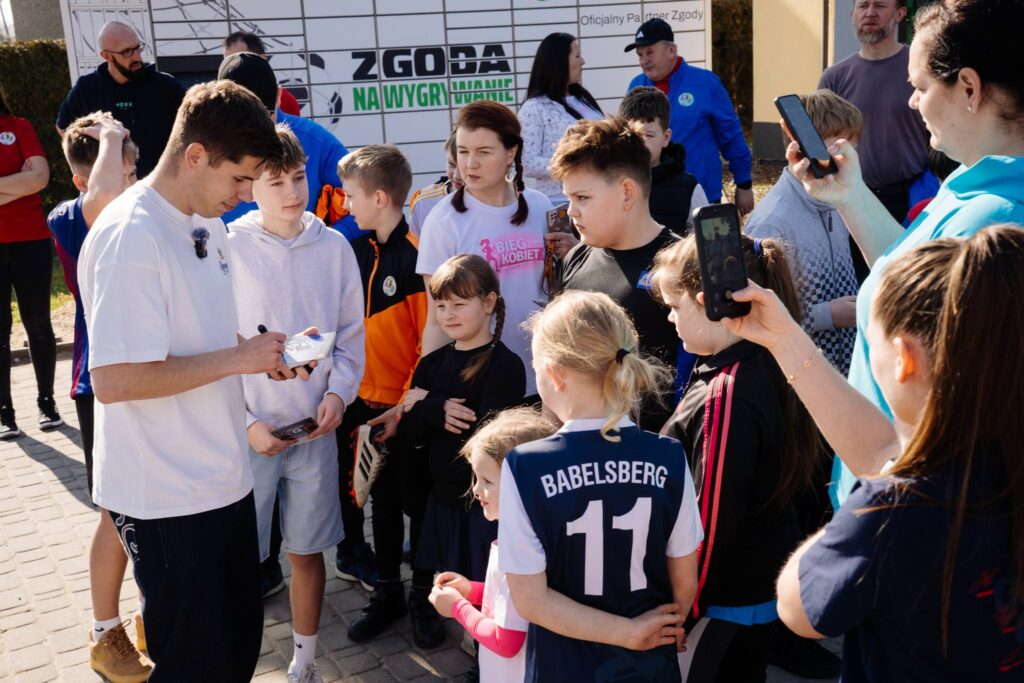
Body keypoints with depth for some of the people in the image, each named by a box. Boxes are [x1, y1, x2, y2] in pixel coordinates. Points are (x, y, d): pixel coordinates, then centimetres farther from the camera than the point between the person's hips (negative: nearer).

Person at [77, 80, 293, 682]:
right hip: (166, 498, -8)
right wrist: (238, 359, -21)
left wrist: (264, 354, 1)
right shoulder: (130, 238, -21)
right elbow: (114, 380, -27)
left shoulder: (209, 224, 7)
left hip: (225, 478, 8)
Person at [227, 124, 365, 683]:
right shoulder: (230, 249, -9)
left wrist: (338, 392, -9)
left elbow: (351, 333, 7)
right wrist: (247, 423, -11)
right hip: (250, 430, -2)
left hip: (315, 426, 3)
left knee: (307, 550, 13)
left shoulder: (334, 248, -1)